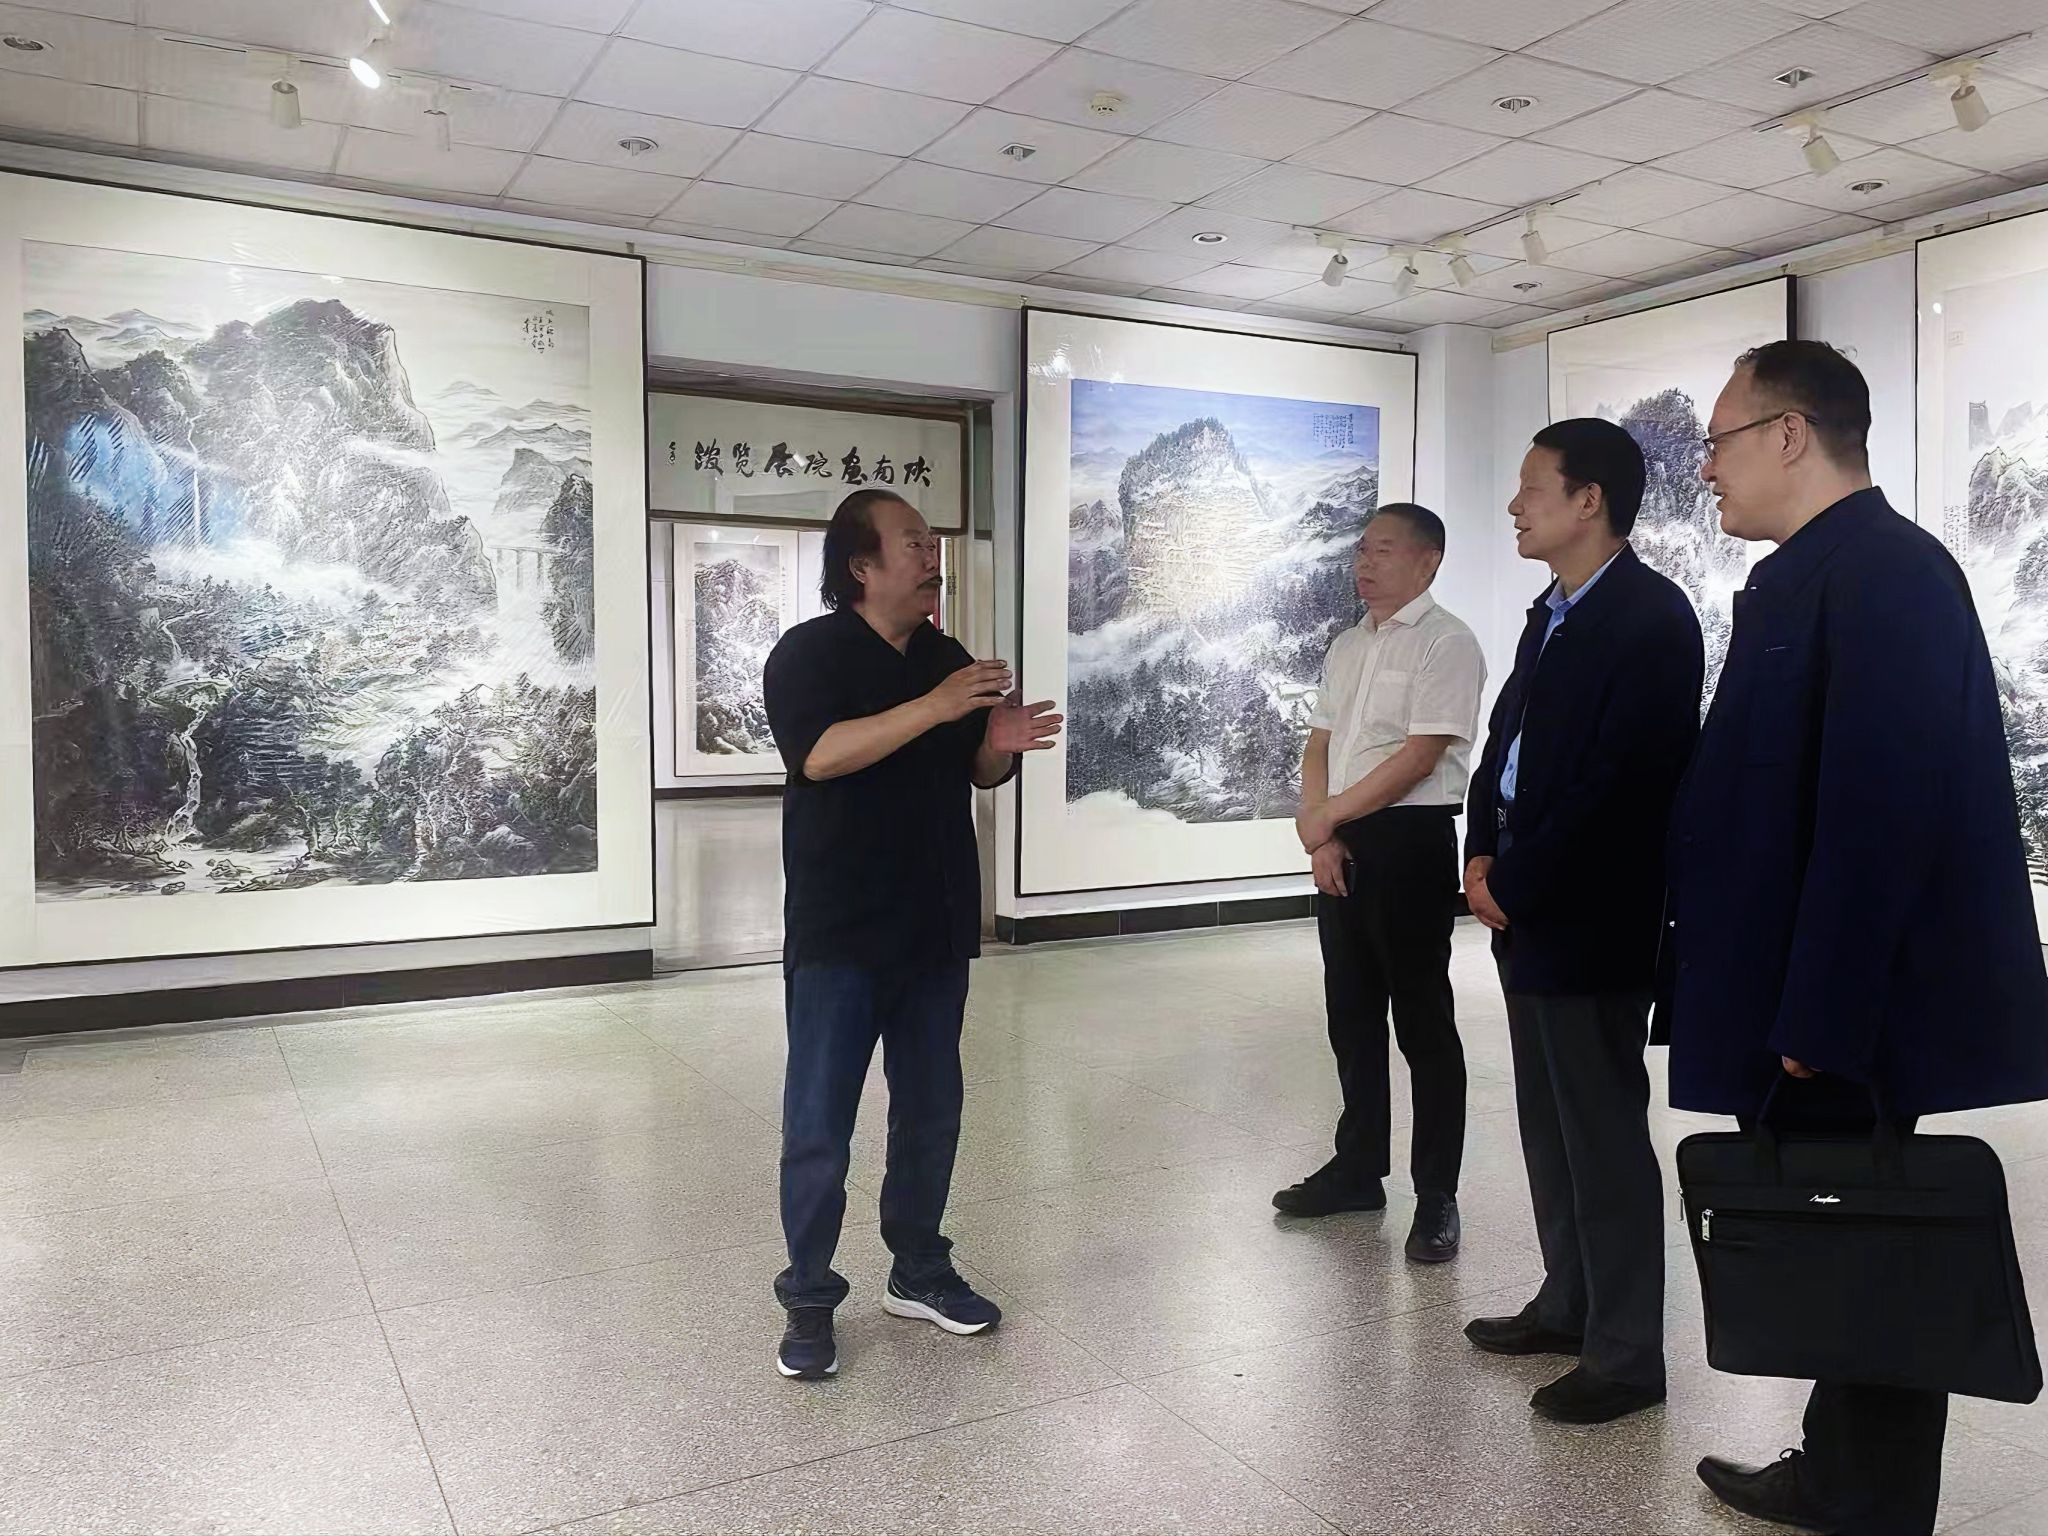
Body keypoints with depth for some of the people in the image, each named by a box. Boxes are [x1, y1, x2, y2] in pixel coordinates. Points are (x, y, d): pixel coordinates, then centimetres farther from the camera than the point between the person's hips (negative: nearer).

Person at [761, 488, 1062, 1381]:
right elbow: (820, 754, -25)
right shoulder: (809, 653, -8)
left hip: (934, 926, 6)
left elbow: (974, 775, 17)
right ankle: (808, 1300, 17)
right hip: (839, 933, -6)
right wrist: (934, 708, -28)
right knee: (818, 1127, 2)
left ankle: (918, 1273, 31)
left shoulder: (949, 659, 11)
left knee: (931, 1112, 15)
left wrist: (1002, 746, -6)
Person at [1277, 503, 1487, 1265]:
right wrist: (1319, 836, -2)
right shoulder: (1346, 646, 14)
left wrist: (1326, 814, -11)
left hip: (1409, 841, -8)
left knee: (1421, 1019, 1)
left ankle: (1437, 1195, 12)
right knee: (1351, 1012, 15)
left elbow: (1420, 757, -17)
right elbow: (1319, 747, 13)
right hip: (1341, 843, 8)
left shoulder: (1445, 643, -10)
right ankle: (1358, 1166, 29)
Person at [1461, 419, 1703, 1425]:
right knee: (1550, 1127, 18)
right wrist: (1483, 855, 2)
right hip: (1528, 913, 9)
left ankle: (1626, 1353, 14)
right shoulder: (1551, 614, 15)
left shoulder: (1651, 616, -14)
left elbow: (1619, 779, -21)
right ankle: (1569, 1304, 32)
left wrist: (1515, 884, -15)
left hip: (1592, 919, -9)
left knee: (1604, 1136, 1)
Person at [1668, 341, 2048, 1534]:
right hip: (1811, 1005, 9)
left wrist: (1819, 1021, -23)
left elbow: (1882, 809, -25)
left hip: (1850, 1018, -9)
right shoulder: (1812, 571, 12)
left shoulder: (1883, 568, -17)